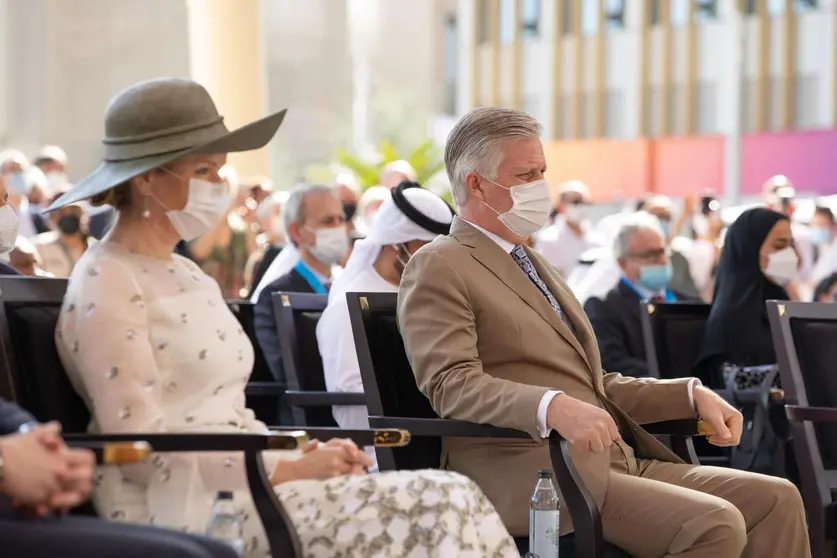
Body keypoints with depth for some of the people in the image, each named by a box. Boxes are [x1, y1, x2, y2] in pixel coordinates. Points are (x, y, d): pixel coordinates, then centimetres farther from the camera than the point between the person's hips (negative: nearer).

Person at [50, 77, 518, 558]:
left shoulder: (189, 278, 19)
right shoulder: (106, 286, -8)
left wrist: (307, 455, 0)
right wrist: (287, 469, -17)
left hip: (238, 481, 8)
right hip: (185, 508, -8)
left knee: (448, 502, -12)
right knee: (435, 509, -21)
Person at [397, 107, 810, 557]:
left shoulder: (531, 265, 26)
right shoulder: (438, 268, -3)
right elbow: (452, 382, -17)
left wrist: (691, 393, 11)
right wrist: (553, 407, -34)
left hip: (614, 462, 9)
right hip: (534, 477, -9)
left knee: (776, 499, -6)